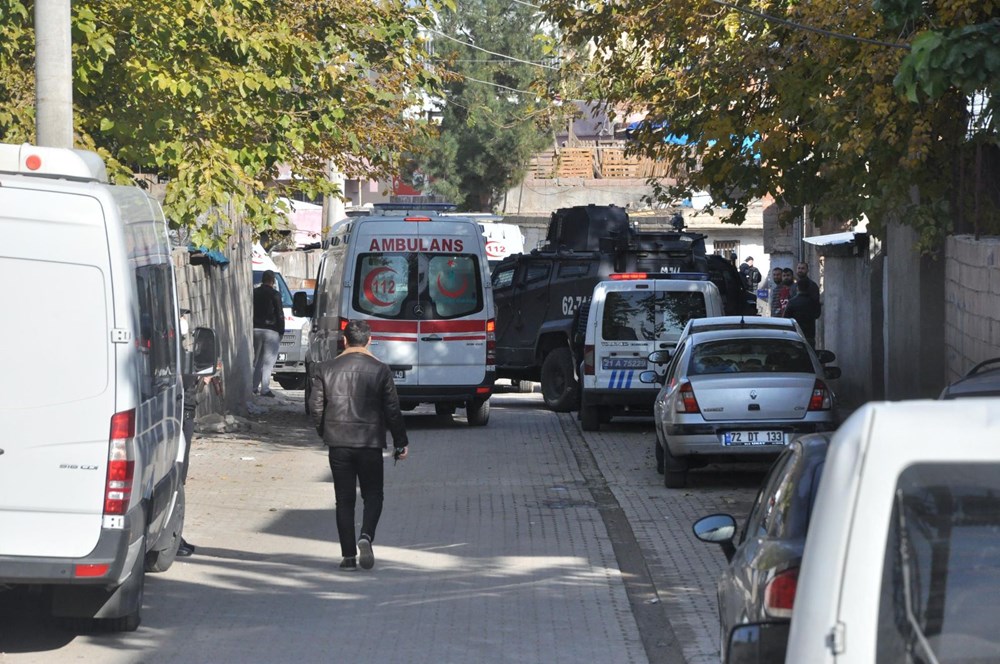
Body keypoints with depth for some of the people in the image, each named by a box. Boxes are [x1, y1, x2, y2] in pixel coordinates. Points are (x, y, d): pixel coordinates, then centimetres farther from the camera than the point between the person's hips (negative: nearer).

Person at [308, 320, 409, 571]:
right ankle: (366, 537, -16)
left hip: (338, 443, 1)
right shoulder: (380, 370, -2)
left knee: (344, 500, 6)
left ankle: (348, 555, 3)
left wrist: (324, 433, 19)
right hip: (370, 442, -1)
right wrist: (401, 443, 7)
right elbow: (392, 410, -1)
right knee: (373, 495, 9)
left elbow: (315, 406, 3)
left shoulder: (326, 369, 2)